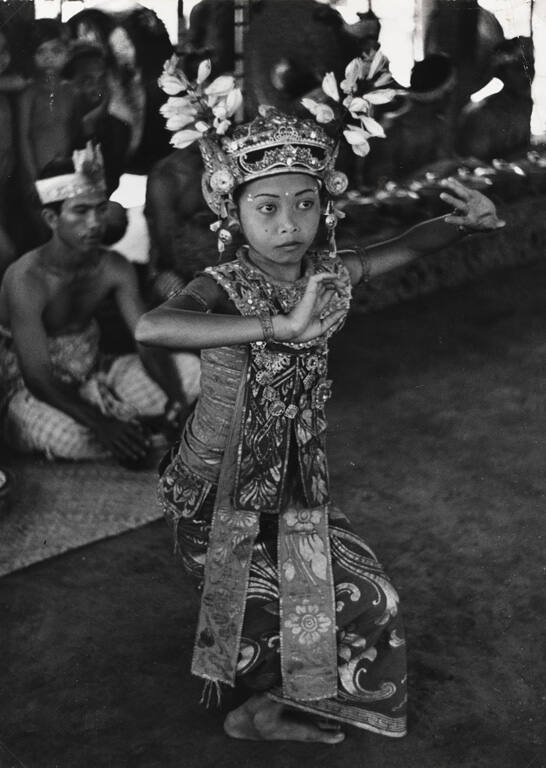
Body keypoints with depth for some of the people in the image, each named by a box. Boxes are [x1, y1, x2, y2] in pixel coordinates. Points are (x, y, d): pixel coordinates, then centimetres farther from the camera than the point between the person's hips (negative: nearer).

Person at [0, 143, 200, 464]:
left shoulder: (114, 268, -6)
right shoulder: (27, 280, -24)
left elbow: (149, 342, -9)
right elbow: (38, 379, -28)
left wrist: (175, 400, -29)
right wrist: (100, 425, -42)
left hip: (94, 374, 6)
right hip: (36, 392, -5)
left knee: (191, 369, -9)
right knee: (66, 435, -40)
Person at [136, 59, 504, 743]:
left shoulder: (331, 272, -8)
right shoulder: (223, 288, -27)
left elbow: (405, 247, 10)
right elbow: (150, 328, -49)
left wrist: (466, 221, -11)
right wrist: (279, 326, -56)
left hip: (299, 486, 6)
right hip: (219, 498, -6)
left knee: (365, 606, 14)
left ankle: (282, 709, 40)